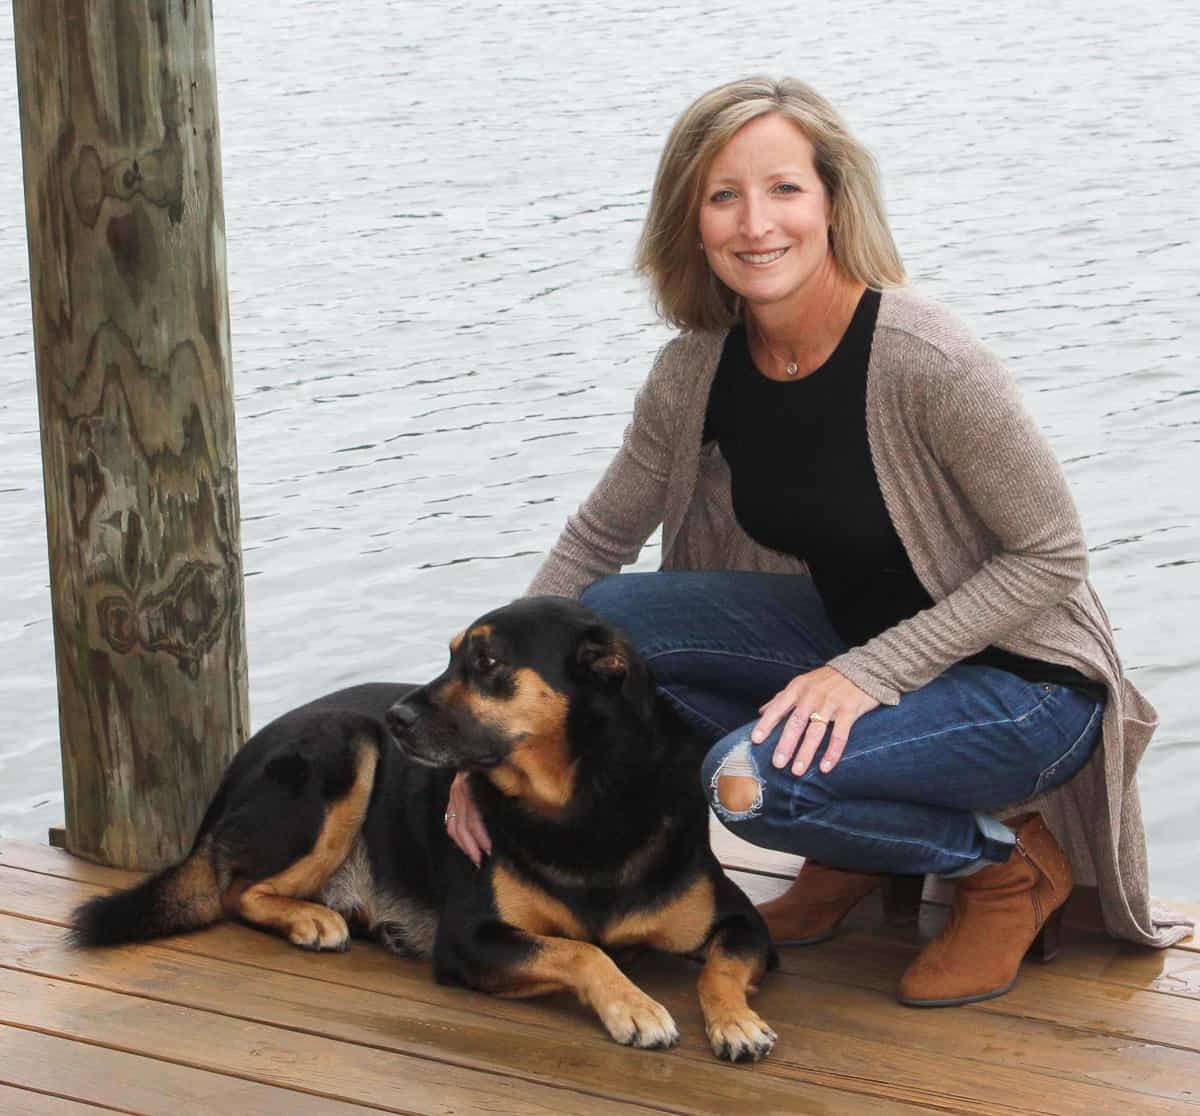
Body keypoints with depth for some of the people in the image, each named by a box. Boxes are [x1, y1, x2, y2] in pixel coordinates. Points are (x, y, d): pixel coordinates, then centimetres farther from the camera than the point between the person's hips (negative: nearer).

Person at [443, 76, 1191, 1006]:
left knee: (753, 777, -29)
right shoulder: (698, 371, -9)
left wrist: (869, 674, -26)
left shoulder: (928, 362, -27)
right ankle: (855, 845, 6)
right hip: (856, 636, 7)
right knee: (607, 621, -10)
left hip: (1022, 679, -7)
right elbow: (594, 544, 2)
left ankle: (1010, 865, -2)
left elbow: (1052, 557, -19)